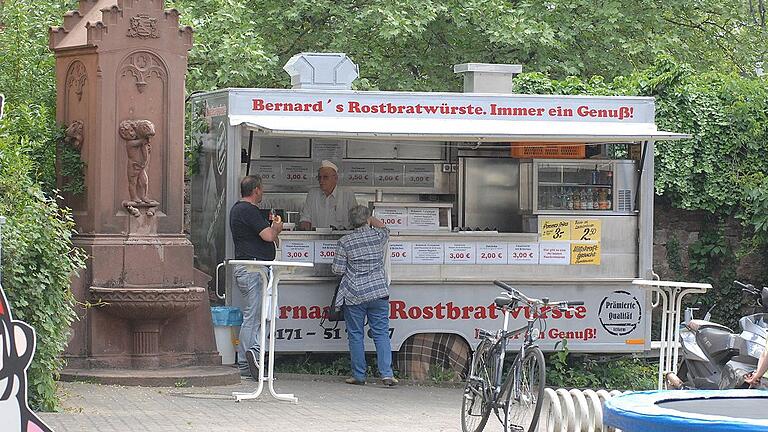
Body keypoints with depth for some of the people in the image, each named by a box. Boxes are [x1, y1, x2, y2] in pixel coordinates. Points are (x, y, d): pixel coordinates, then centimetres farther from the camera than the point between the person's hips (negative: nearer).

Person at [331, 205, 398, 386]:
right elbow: (384, 228, 26)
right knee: (381, 334, 2)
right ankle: (386, 373, -7)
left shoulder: (345, 242, -6)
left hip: (355, 295, -2)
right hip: (378, 293, 2)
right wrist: (369, 218, 39)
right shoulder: (378, 236, 1)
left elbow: (338, 269, -5)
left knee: (355, 335, 6)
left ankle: (359, 375, 7)